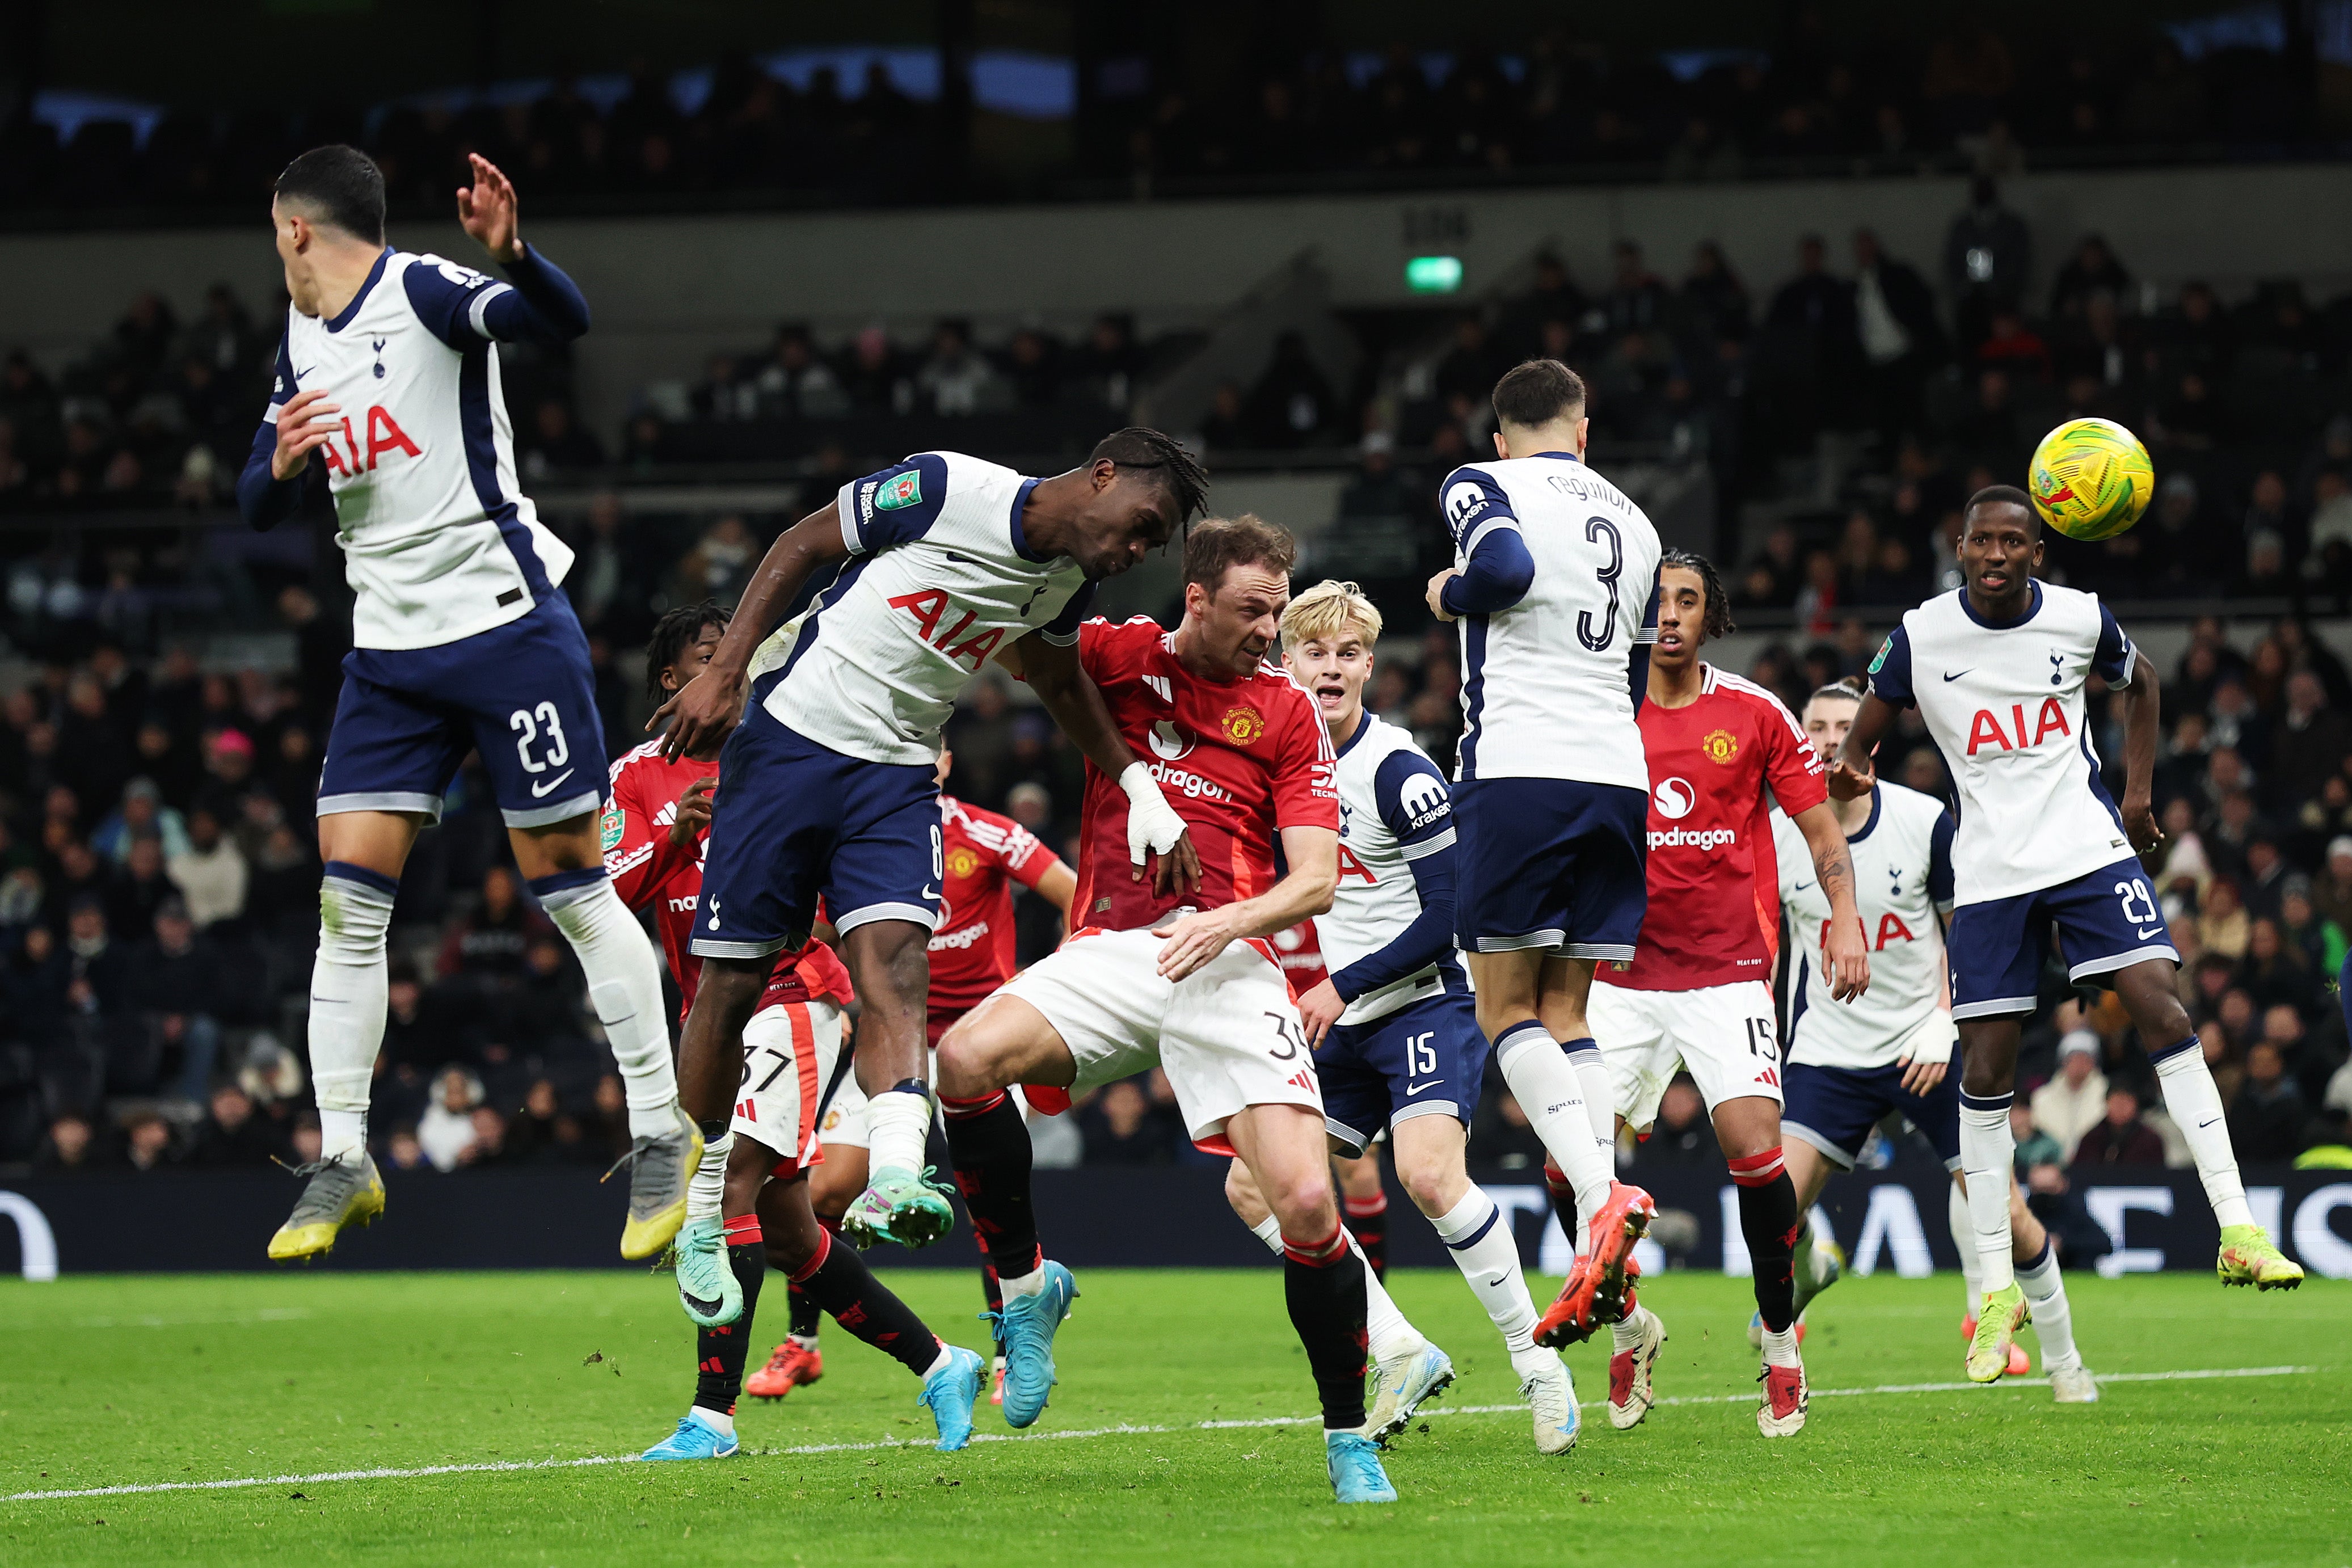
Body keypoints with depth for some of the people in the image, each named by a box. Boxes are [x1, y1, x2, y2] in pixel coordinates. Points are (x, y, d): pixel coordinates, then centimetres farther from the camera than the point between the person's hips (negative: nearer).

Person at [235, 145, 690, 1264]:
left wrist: (512, 254, -48)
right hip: (390, 652, 7)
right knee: (349, 893, -2)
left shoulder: (422, 292, -10)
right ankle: (342, 1162, 3)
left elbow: (563, 322, -27)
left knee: (572, 883, -3)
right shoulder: (301, 340, 13)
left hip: (506, 626, -7)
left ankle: (662, 1134, 8)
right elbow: (257, 508, 18)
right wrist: (281, 465, -5)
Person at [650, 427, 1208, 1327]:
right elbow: (805, 545, -9)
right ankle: (702, 1213, 16)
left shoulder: (1069, 579, 5)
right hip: (790, 737, -5)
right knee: (733, 981, 0)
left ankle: (892, 1183, -40)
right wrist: (725, 671, -14)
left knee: (896, 962, -20)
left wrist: (1140, 787, 22)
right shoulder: (947, 489, -16)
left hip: (895, 778, 5)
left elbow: (1059, 682, 26)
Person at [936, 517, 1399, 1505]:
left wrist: (1229, 919, -17)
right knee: (966, 1057, -28)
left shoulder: (1289, 714, 8)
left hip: (1229, 965, -1)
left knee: (1306, 1204, -17)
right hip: (1109, 953, 1)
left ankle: (1350, 1438, 3)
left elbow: (1315, 879, 2)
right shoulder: (1115, 657, 10)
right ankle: (1025, 1284, -5)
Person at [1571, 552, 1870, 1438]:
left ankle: (1781, 1339, 2)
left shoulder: (1753, 715, 3)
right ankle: (1629, 1327, 15)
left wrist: (1845, 920, -7)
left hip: (1729, 971, -2)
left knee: (1752, 1142, -17)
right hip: (1621, 976, 2)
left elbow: (1821, 830, 7)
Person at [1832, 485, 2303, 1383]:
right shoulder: (1921, 636, -5)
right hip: (1989, 867, 0)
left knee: (2162, 1008, -16)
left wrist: (2138, 793, 12)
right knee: (1985, 1067, -2)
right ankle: (1997, 1290, 7)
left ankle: (2237, 1231, -13)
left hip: (2089, 847, 0)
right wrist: (1853, 769, -18)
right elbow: (1863, 735, 5)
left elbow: (2139, 683, 19)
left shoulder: (2081, 620, -2)